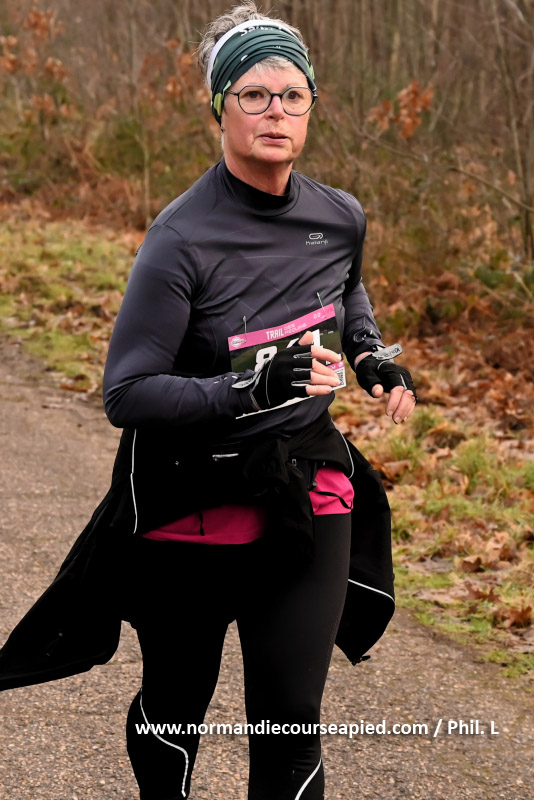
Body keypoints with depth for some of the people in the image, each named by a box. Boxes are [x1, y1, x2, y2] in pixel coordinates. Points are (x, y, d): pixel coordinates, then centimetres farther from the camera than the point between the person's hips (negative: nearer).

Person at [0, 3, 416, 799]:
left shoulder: (340, 217, -2)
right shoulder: (183, 239, -20)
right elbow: (126, 394, -22)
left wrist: (372, 355, 5)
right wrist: (251, 388, -32)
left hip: (305, 495, 3)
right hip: (192, 498, -3)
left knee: (292, 722, -1)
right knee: (175, 710, 17)